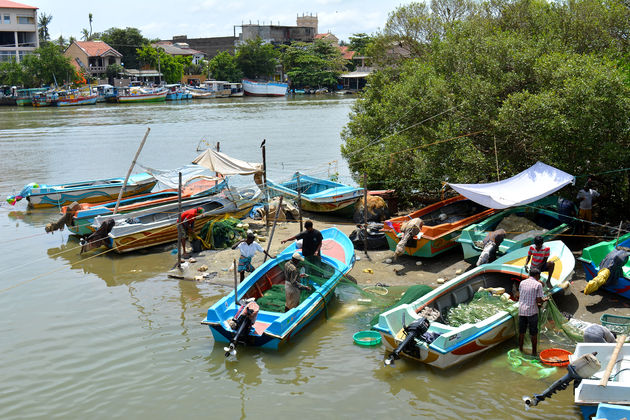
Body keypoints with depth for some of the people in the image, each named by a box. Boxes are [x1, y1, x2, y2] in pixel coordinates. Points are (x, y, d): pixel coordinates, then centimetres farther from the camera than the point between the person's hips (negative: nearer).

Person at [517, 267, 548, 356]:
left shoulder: (522, 282, 6)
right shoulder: (538, 284, -8)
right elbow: (538, 300, -12)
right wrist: (544, 300, 11)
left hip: (521, 310, 4)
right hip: (532, 312, -4)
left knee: (521, 332, 14)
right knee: (533, 333, 8)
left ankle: (520, 350, 21)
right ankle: (534, 352, 14)